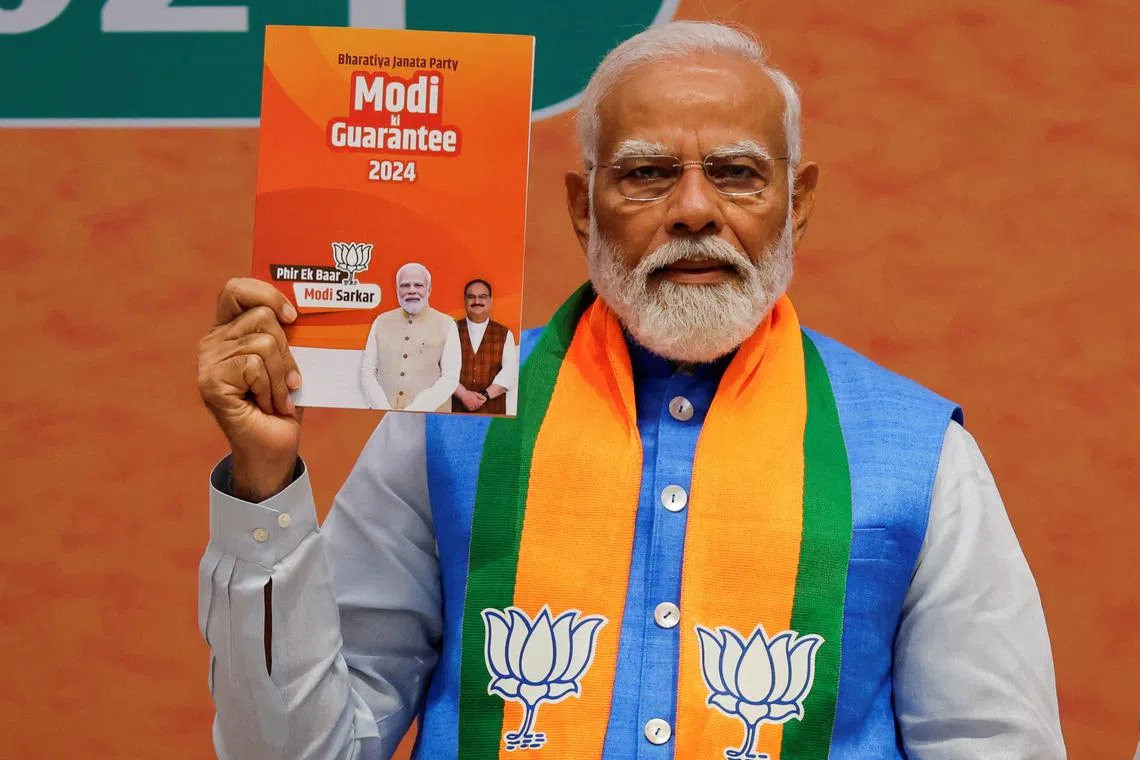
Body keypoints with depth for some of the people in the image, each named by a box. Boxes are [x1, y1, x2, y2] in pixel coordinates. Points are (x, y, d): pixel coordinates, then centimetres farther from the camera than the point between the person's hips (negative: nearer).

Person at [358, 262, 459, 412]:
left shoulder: (446, 325, 4)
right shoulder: (381, 322, 12)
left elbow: (450, 378, -2)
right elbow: (367, 372, 9)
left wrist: (414, 412, -12)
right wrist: (385, 412, -6)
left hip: (428, 418, -2)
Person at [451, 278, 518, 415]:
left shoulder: (504, 335, 9)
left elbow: (510, 372, -2)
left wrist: (485, 395, -14)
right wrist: (463, 394, -15)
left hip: (492, 411, 0)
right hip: (457, 409, 0)